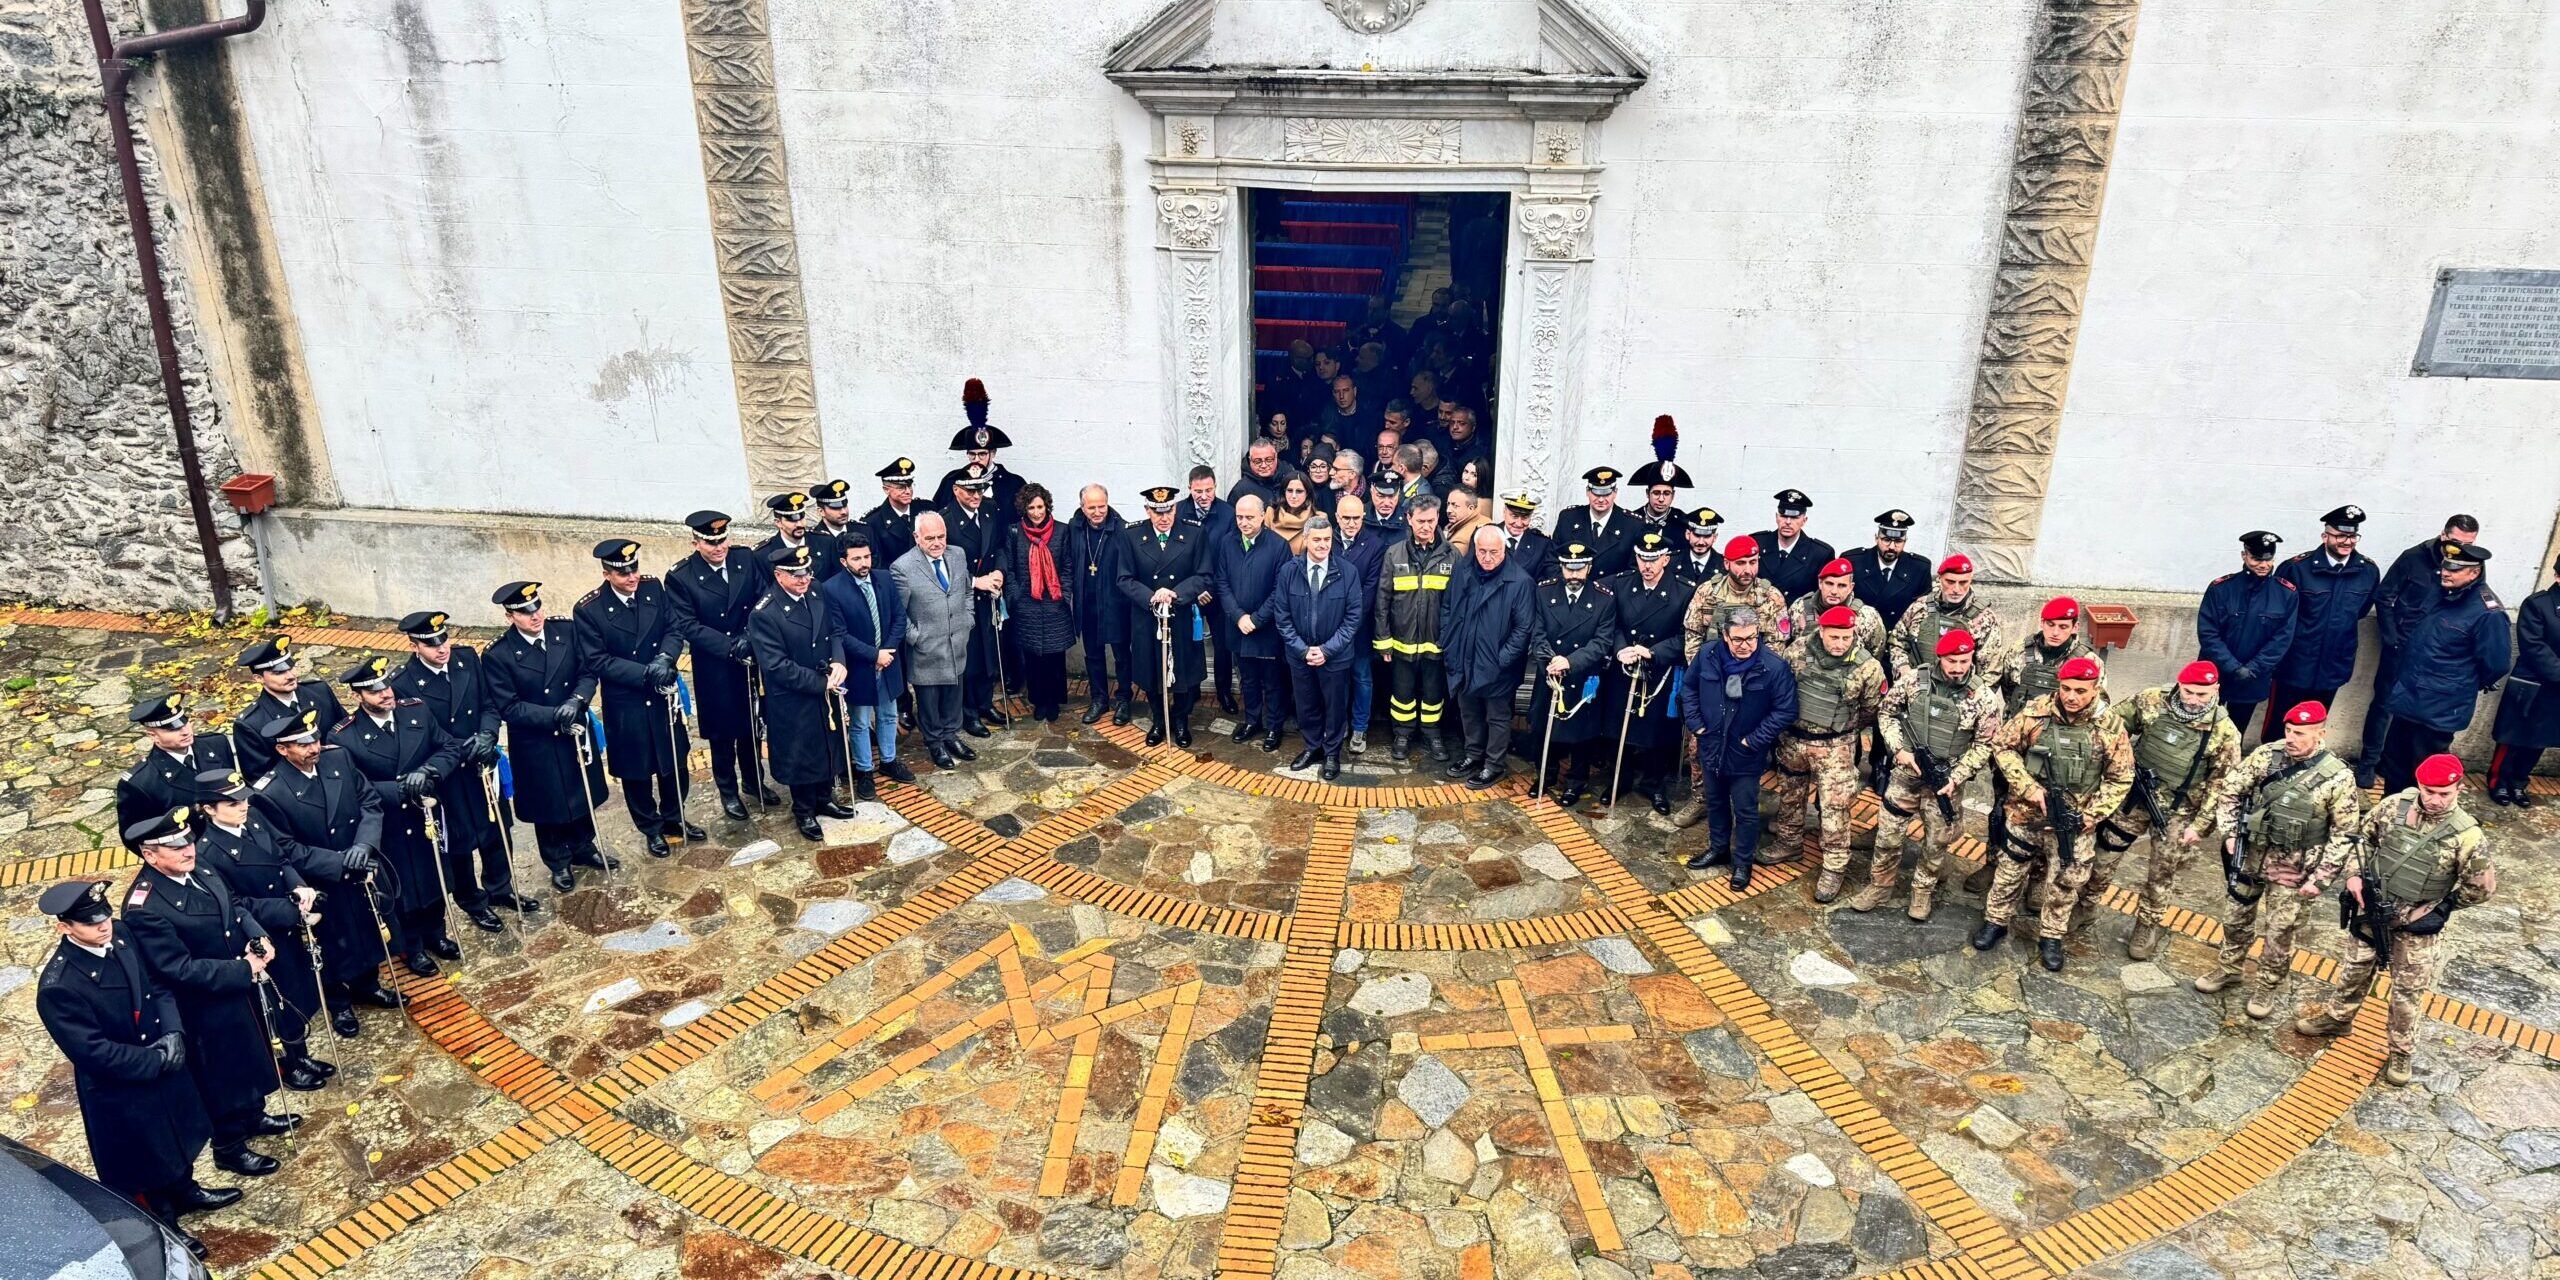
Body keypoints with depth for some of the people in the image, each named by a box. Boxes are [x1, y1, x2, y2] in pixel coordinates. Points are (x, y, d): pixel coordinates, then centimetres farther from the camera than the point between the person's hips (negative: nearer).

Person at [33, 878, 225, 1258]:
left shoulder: (121, 936, -12)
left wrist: (173, 1034, -15)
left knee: (178, 1135, 28)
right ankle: (163, 1226, 39)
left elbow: (158, 986, 0)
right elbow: (95, 1052, -27)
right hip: (117, 1087, -6)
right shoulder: (57, 986, -30)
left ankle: (185, 1191, 54)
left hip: (165, 1062, 6)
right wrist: (158, 1060, -20)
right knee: (144, 1162, 16)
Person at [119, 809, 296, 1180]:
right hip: (208, 1007, -8)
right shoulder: (145, 908, -29)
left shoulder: (199, 873, -6)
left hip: (244, 990, 8)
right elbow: (181, 969, -28)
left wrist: (258, 937, -9)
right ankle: (229, 1148, 34)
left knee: (251, 1057, 27)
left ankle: (254, 1116, 50)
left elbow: (236, 905, 9)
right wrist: (244, 969, -24)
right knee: (223, 1078, 12)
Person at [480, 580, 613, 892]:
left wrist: (576, 701, -24)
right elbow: (509, 708, -17)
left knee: (583, 794, 21)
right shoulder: (497, 655, -18)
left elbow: (587, 674, -5)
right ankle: (559, 862, 36)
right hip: (535, 745, -3)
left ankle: (583, 848, 45)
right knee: (548, 806, 14)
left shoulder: (566, 631, -8)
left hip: (575, 732, 4)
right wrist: (554, 715, -26)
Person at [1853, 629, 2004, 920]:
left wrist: (1955, 778, -13)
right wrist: (1899, 749, -9)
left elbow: (1984, 745, -5)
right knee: (1888, 834, 7)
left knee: (1937, 841, 11)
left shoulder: (1984, 697, -11)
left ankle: (1923, 891, 32)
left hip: (1946, 780, 0)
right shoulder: (1914, 680, -9)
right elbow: (1886, 711, 3)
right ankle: (1879, 886, 25)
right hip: (1906, 772, 1)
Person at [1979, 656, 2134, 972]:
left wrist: (2093, 814, -11)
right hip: (2026, 814, -1)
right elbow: (2003, 746, -7)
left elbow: (2120, 779, -2)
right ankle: (1996, 922, 34)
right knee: (2010, 871, 14)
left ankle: (2051, 937, 32)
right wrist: (2030, 788, -15)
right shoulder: (2035, 713, -15)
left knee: (2064, 884, 13)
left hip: (2072, 823, 1)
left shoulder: (2110, 729, -11)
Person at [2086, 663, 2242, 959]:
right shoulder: (2151, 701, -10)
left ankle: (2147, 926, 32)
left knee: (2162, 873, 12)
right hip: (2133, 796, 2)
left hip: (2178, 812, -2)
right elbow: (2116, 720, 5)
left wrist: (2200, 824, -10)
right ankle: (2084, 906, 29)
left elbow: (2222, 785, -9)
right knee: (2105, 854, 10)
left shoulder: (2224, 732, -14)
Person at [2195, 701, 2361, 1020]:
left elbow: (2344, 835, -10)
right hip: (2251, 857, 3)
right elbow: (2230, 790, 2)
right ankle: (2229, 969, 40)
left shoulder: (2339, 777, -16)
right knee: (2236, 917, 19)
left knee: (2279, 934, 9)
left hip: (2293, 870, -3)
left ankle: (2267, 987, 29)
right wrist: (2229, 834, -6)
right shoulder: (2267, 754, -9)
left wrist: (2320, 878, -12)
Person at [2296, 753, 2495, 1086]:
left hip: (2416, 924, -3)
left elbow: (2481, 886, -10)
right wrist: (2354, 873, -6)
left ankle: (2401, 1050, 28)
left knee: (2408, 991, 11)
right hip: (2371, 909, 3)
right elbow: (2364, 835, 5)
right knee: (2356, 968, 21)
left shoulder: (2467, 834, -21)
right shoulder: (2395, 805, -12)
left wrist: (2439, 907, -5)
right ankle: (2337, 1017, 41)